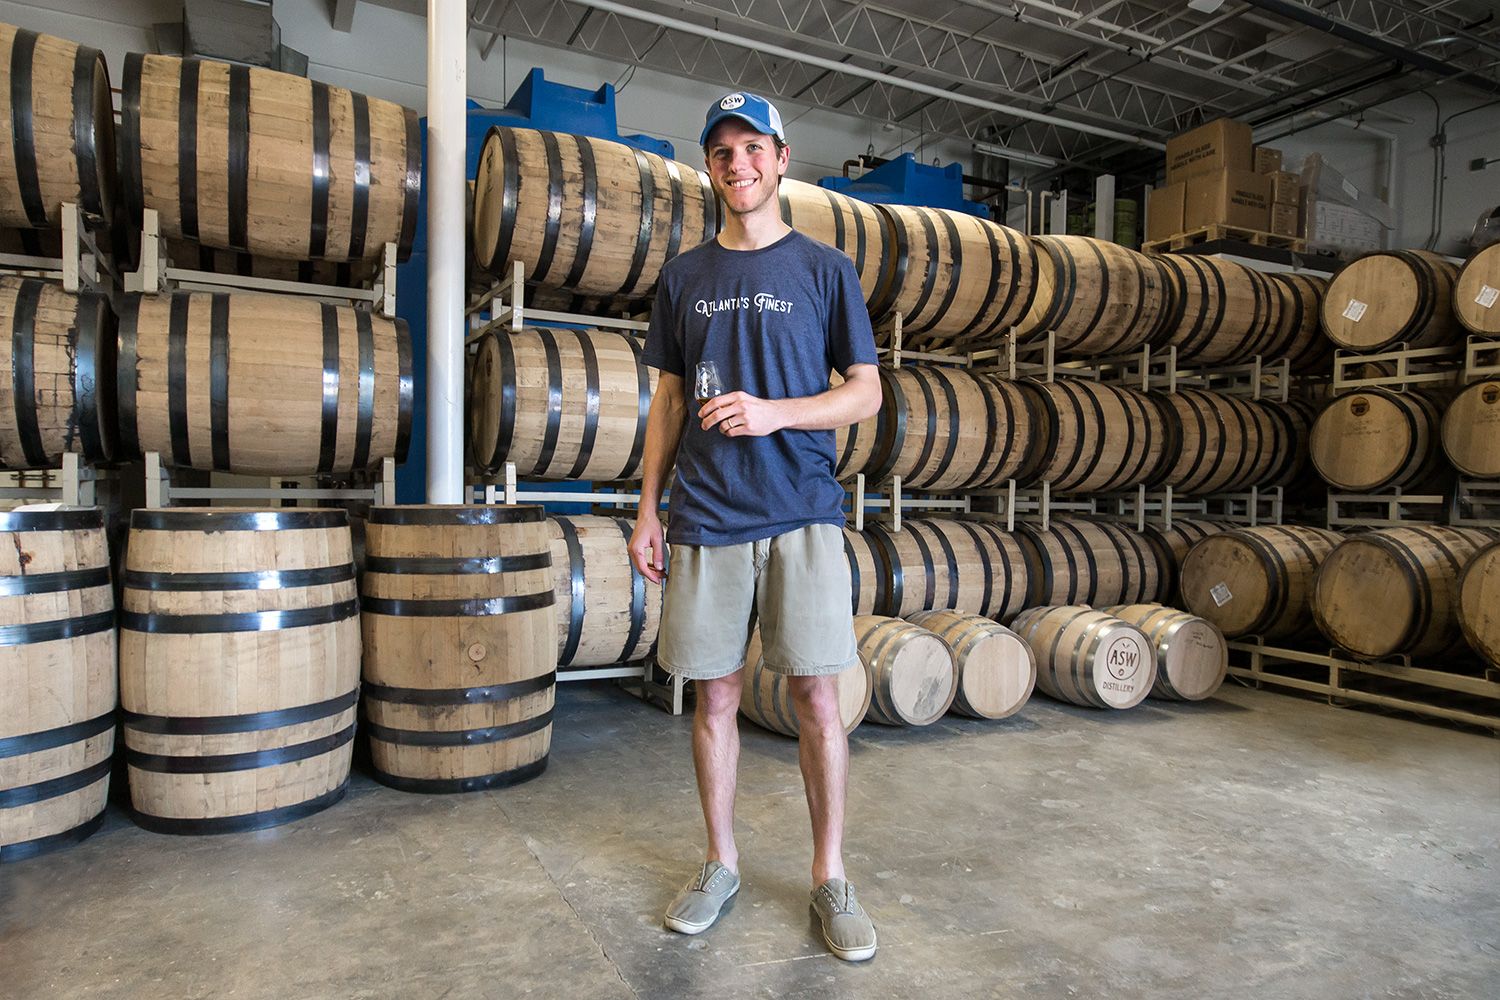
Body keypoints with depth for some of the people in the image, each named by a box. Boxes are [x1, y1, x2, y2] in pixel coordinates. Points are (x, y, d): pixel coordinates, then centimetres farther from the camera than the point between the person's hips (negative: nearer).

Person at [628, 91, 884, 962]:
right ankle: (721, 865, 26)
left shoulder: (825, 269, 6)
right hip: (704, 518, 3)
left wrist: (773, 411, -13)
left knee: (818, 698, 0)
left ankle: (831, 876, 19)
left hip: (800, 513, -2)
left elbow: (867, 394, 3)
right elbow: (670, 401, 15)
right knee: (717, 695, 9)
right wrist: (648, 510, 8)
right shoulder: (685, 276, 14)